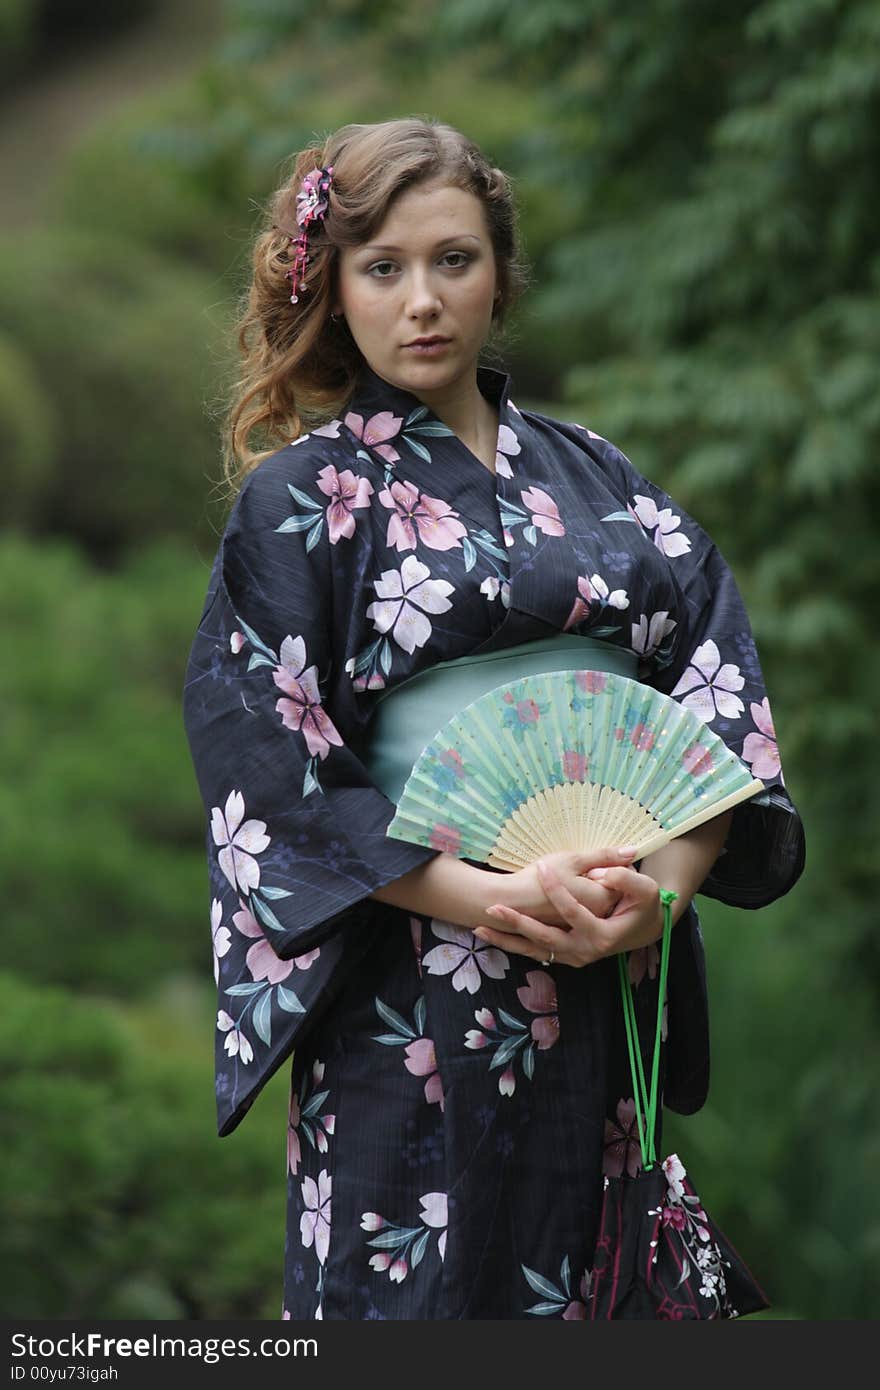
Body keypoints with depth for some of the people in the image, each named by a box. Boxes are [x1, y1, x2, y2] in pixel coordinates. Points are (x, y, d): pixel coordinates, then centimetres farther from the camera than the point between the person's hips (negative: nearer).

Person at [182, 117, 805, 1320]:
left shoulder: (598, 484, 12)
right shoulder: (297, 500, 1)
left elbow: (722, 695, 3)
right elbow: (269, 770, -8)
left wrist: (667, 882, -15)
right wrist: (494, 900, -19)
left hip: (621, 983, 4)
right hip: (411, 1002, -3)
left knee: (601, 1291, 7)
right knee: (414, 1289, -2)